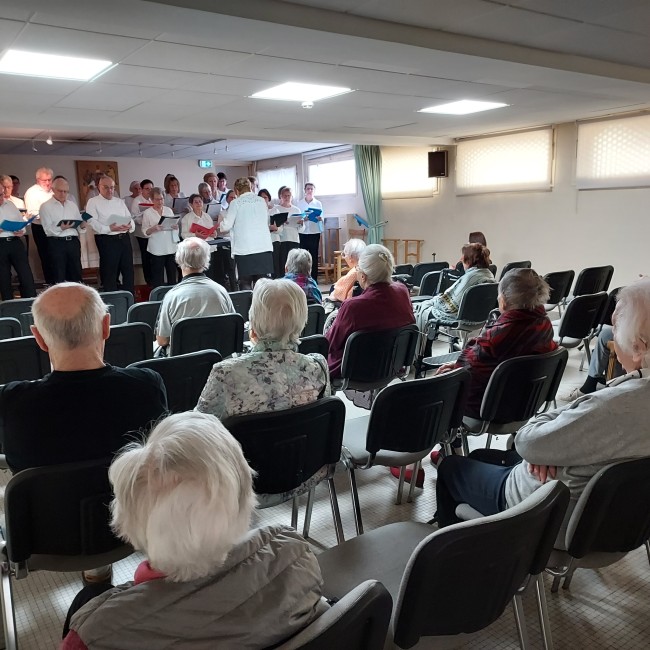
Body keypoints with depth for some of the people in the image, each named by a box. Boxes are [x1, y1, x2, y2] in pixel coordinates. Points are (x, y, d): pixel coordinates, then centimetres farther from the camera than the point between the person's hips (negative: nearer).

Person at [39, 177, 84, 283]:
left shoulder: (73, 205, 17)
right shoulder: (46, 206, 1)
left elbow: (78, 224, 16)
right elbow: (47, 229, -7)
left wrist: (82, 226, -8)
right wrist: (61, 228, -25)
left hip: (73, 242, 4)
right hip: (57, 243, -4)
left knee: (76, 273, 7)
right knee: (59, 275, -2)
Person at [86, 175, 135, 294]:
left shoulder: (120, 201, 19)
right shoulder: (93, 202, 1)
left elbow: (130, 218, 14)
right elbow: (93, 223, -11)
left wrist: (130, 226, -9)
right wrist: (110, 228, -24)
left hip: (124, 238, 5)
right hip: (107, 240, -5)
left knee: (128, 270, 8)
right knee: (110, 273, 0)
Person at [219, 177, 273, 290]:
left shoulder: (236, 203, -3)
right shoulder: (261, 200, 8)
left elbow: (226, 226, -1)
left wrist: (220, 224, 19)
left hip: (245, 249, -3)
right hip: (264, 247, 3)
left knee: (245, 283, 3)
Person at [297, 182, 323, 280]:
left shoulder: (318, 203, 7)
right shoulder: (299, 203, 6)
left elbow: (322, 219, 4)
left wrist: (320, 219, -19)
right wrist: (302, 219, -16)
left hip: (314, 233, 0)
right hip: (303, 234, 0)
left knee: (314, 257, 3)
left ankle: (314, 279, 8)